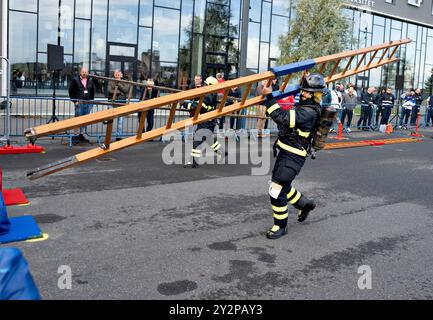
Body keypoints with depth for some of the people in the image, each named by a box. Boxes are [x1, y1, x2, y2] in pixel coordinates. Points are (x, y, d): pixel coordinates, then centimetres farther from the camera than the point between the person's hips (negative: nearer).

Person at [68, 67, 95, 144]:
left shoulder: (90, 81, 12)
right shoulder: (75, 80, 0)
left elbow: (92, 91, 21)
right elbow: (71, 91, 0)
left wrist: (91, 100, 11)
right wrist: (74, 101, -6)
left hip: (87, 103, 5)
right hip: (79, 103, -4)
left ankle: (81, 135, 18)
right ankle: (75, 136, -1)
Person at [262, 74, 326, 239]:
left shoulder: (308, 112, -21)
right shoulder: (305, 106, 10)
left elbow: (283, 117, -32)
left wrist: (269, 97, -29)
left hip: (293, 157, -10)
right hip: (287, 152, 10)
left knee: (277, 190, -5)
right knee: (282, 185, 24)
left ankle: (280, 226, 11)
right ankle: (305, 204, 45)